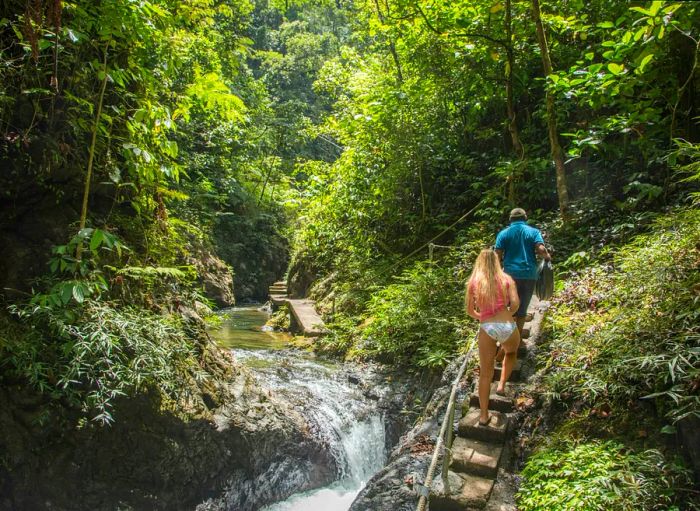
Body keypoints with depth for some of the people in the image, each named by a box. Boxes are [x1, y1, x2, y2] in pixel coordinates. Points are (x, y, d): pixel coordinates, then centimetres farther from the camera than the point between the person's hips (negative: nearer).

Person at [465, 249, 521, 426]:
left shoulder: (473, 282, 9)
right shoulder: (506, 279, 8)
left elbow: (469, 310, 10)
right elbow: (515, 303, -4)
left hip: (486, 328, 0)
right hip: (507, 326, 1)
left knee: (485, 373, 10)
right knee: (511, 353, 36)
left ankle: (484, 415, 14)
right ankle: (502, 385, 23)